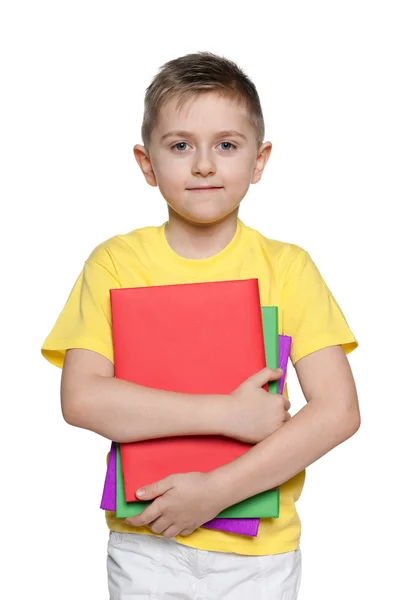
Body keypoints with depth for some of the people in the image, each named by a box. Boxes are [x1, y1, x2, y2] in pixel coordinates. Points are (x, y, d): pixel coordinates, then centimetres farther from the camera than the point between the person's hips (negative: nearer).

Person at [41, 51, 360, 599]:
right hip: (145, 542, 0)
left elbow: (338, 411, -12)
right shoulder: (115, 262, -5)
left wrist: (217, 489, -19)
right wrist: (227, 415, -21)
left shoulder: (287, 267, -6)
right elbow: (81, 398, -15)